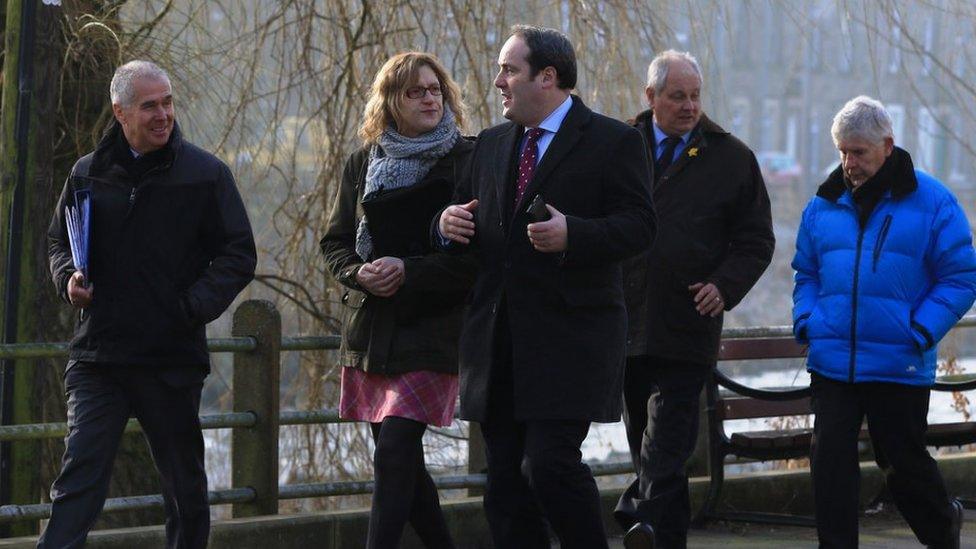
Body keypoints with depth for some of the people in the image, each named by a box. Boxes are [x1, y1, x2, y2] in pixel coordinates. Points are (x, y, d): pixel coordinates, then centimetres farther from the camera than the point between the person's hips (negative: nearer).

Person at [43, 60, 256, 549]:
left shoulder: (205, 174, 1)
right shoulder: (89, 173, 8)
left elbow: (238, 254, 0)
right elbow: (58, 241, 21)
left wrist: (193, 307, -15)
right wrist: (69, 278, -2)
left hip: (173, 358, -1)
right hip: (97, 355, 1)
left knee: (185, 486, 11)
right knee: (79, 475, -11)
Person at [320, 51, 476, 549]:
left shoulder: (468, 161, -4)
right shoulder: (364, 163, 11)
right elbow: (335, 242, 13)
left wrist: (409, 271, -17)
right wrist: (359, 274, -8)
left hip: (433, 326, -5)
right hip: (372, 327, 5)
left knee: (394, 449, -16)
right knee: (402, 461, 10)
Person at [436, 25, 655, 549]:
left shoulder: (613, 142, -2)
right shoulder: (492, 144, 17)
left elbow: (637, 225, -10)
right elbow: (464, 221, 23)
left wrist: (572, 234, -25)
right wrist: (449, 224, -1)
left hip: (569, 339, -6)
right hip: (498, 341, 6)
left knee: (550, 462, -16)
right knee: (504, 476, 6)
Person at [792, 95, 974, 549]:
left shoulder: (931, 202, -4)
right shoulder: (824, 205, 8)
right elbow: (806, 273, 18)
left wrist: (919, 332, -13)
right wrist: (806, 322, 0)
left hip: (899, 366, -3)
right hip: (831, 362, 3)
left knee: (903, 461, 10)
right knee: (830, 459, -4)